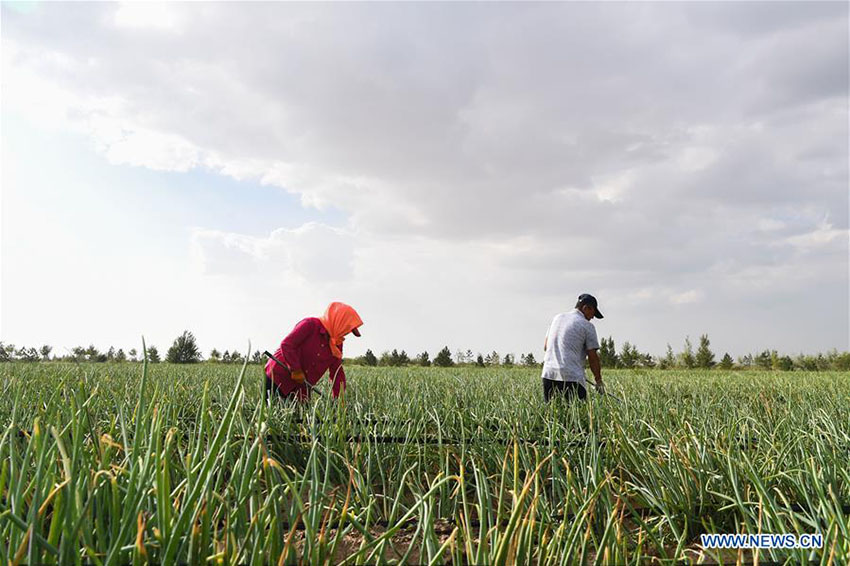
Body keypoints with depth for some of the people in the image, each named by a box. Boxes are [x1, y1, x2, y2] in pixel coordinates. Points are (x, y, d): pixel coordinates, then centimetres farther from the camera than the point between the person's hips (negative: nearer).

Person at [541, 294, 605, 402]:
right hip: (572, 377, -5)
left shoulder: (557, 318, 16)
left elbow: (545, 347, 19)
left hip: (548, 374, 6)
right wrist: (599, 380, 8)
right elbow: (592, 357, -1)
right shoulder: (587, 325, -1)